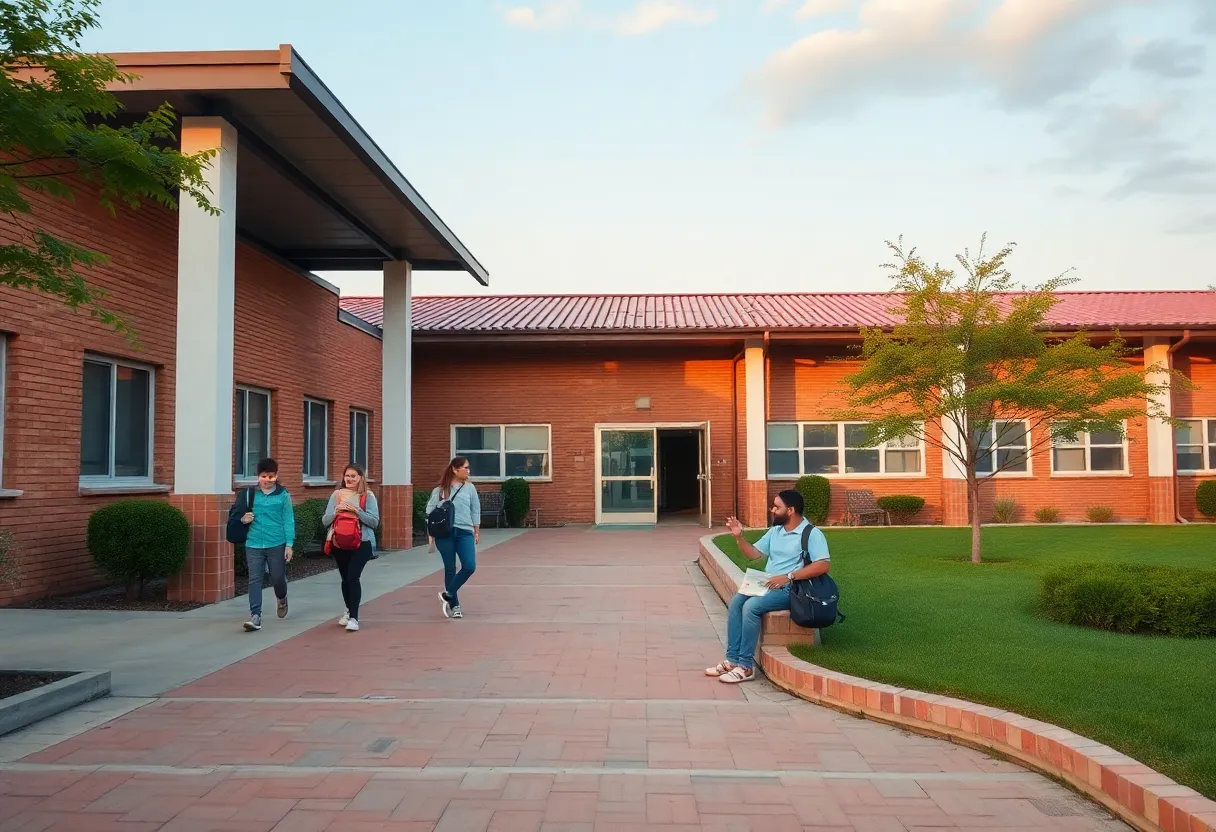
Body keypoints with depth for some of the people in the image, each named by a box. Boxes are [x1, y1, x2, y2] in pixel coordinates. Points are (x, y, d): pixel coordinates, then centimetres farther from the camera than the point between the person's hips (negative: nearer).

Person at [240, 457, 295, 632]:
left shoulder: (283, 495, -1)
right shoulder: (250, 494, 5)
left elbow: (288, 521, -1)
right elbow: (240, 515, 16)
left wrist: (289, 544, -7)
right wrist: (243, 519, -9)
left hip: (277, 544, -1)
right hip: (254, 544, 2)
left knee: (277, 578, 8)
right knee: (254, 580, -4)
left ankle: (282, 599, 41)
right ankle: (255, 616, -3)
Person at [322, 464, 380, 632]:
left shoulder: (368, 496, -1)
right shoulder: (336, 495, 6)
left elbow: (374, 521, -7)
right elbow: (325, 521, 5)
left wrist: (357, 511, -18)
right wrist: (336, 511, -14)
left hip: (361, 543, -4)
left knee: (353, 577, -15)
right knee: (345, 578, 14)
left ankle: (354, 617, -11)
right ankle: (349, 611, 33)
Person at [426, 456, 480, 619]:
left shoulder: (469, 488, 8)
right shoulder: (440, 490, 3)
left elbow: (475, 510, 12)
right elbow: (430, 512, 5)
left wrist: (477, 531, 10)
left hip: (464, 532, 2)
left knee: (470, 566, -12)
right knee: (450, 569, 3)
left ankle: (448, 595, 6)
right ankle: (454, 605, 14)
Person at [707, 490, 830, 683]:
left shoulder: (812, 534, -10)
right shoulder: (775, 531, 14)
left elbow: (824, 565, -22)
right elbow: (753, 554, 17)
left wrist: (788, 577, -25)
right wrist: (739, 537, -1)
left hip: (790, 589, -8)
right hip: (767, 585, 8)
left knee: (751, 606, -27)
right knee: (736, 601, -14)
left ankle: (746, 666, -20)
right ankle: (733, 659, -12)